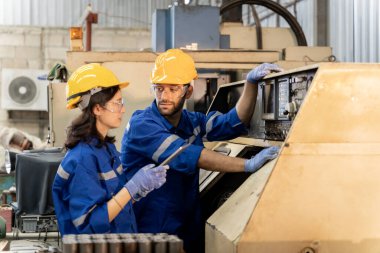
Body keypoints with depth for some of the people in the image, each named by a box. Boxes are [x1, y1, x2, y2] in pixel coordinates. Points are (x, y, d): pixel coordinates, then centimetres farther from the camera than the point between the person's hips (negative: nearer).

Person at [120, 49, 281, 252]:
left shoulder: (191, 121, 7)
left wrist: (251, 82, -14)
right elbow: (187, 155, -27)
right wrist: (248, 165, -31)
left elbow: (234, 123, 0)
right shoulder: (141, 125, -16)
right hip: (151, 234, -6)